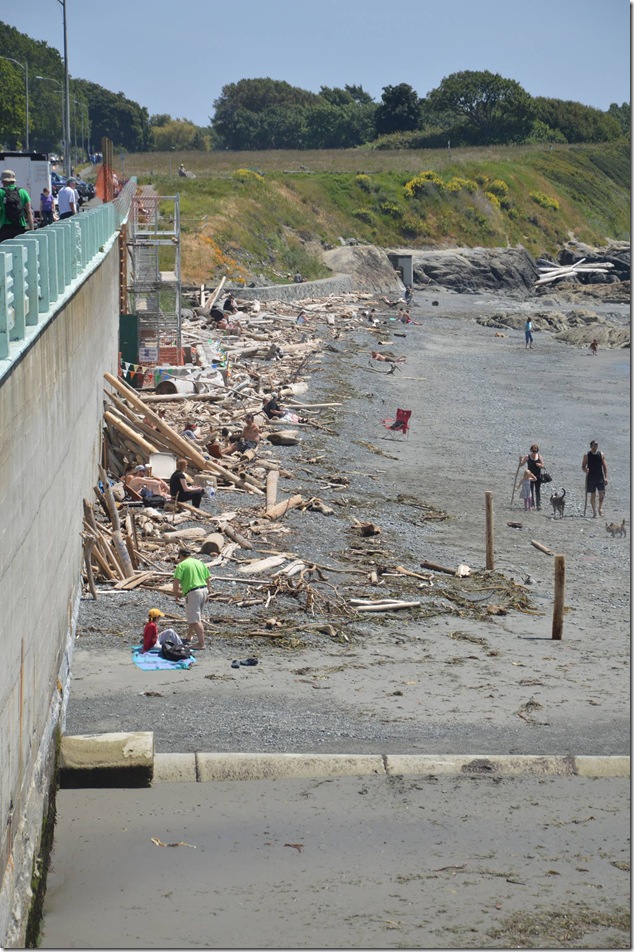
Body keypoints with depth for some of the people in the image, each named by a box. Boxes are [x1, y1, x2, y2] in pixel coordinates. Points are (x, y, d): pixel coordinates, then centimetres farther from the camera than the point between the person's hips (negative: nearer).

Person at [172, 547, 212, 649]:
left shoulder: (182, 565, -4)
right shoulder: (200, 563, 15)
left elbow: (176, 581, -12)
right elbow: (208, 579, 15)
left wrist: (176, 594, 1)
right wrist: (207, 593, 21)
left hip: (193, 593, -8)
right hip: (204, 590, 8)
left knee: (195, 620, -7)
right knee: (194, 616, 25)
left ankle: (201, 643, -11)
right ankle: (190, 635, 40)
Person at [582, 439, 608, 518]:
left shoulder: (601, 454, 3)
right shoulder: (587, 455, 0)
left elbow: (604, 466, 4)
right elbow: (583, 466, 3)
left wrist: (606, 477, -4)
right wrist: (585, 470, -21)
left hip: (600, 477, 1)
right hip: (591, 477, -1)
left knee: (602, 493, -11)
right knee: (593, 495, 2)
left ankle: (600, 508, 11)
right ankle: (594, 512, 9)